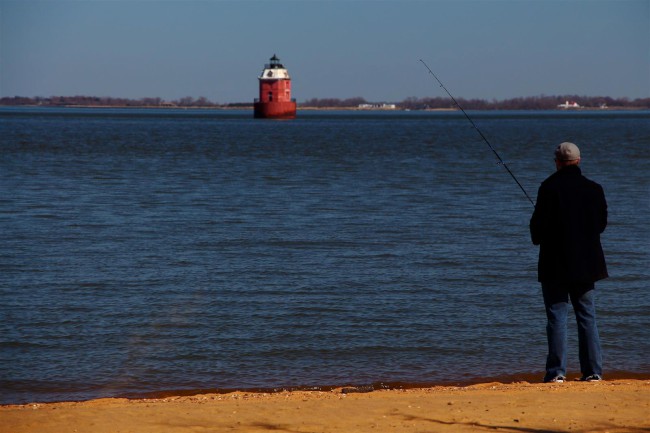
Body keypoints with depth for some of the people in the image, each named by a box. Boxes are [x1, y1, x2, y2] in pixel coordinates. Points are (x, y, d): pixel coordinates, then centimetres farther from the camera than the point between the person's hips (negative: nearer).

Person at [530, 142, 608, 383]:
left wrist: (538, 238, 10)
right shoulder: (594, 189, 4)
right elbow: (601, 223, 11)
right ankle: (593, 371, 8)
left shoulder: (550, 187, -11)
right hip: (586, 263, 4)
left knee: (557, 317, -2)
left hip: (555, 263, -4)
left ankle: (557, 372, -6)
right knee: (587, 317, 10)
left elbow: (539, 223, -11)